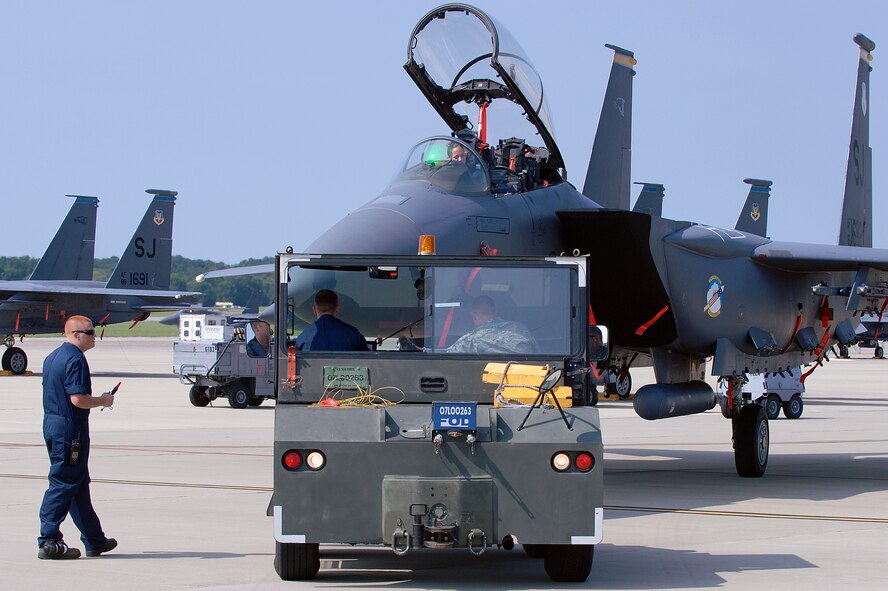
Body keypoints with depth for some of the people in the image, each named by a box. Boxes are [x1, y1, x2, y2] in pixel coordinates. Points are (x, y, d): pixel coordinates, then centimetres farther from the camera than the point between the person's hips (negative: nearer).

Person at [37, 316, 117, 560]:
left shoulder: (52, 357, 15)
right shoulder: (75, 359, -16)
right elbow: (78, 398, -23)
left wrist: (97, 400, 20)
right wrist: (103, 401, -6)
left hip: (52, 422, 10)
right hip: (70, 428, -10)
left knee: (79, 484, 16)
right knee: (63, 484, -6)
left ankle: (95, 540, 24)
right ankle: (48, 542, -5)